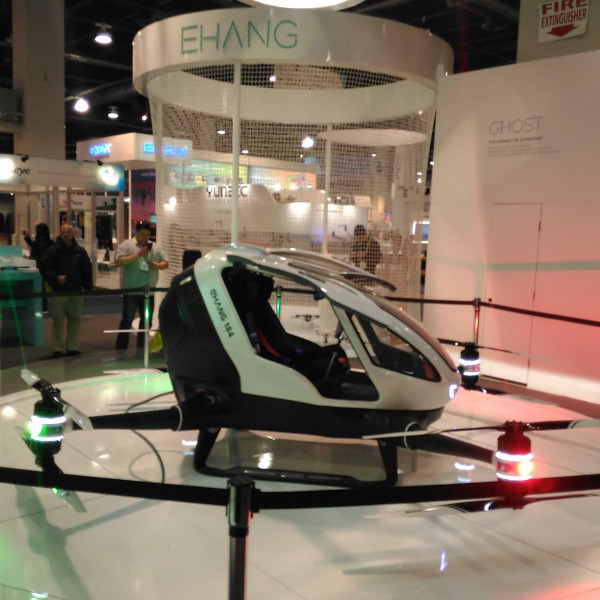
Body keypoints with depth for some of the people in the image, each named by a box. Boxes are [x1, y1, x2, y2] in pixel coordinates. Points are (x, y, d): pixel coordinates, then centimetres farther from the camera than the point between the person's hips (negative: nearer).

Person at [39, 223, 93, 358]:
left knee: (75, 320, 7)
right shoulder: (53, 250, -1)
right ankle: (57, 349, 7)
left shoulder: (80, 251, 8)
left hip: (76, 291, 3)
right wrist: (55, 277, -17)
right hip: (59, 291, -3)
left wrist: (88, 288, 3)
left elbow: (87, 270, 10)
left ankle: (73, 348, 17)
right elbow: (44, 267, -3)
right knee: (58, 321, 0)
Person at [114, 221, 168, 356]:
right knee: (127, 321, -3)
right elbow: (118, 262, -14)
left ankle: (141, 350, 23)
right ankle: (120, 351, 3)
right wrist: (137, 255, -20)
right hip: (131, 292, -5)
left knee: (146, 322, 11)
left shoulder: (154, 247, 12)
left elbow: (166, 263, 15)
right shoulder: (126, 245, -2)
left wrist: (158, 265, -8)